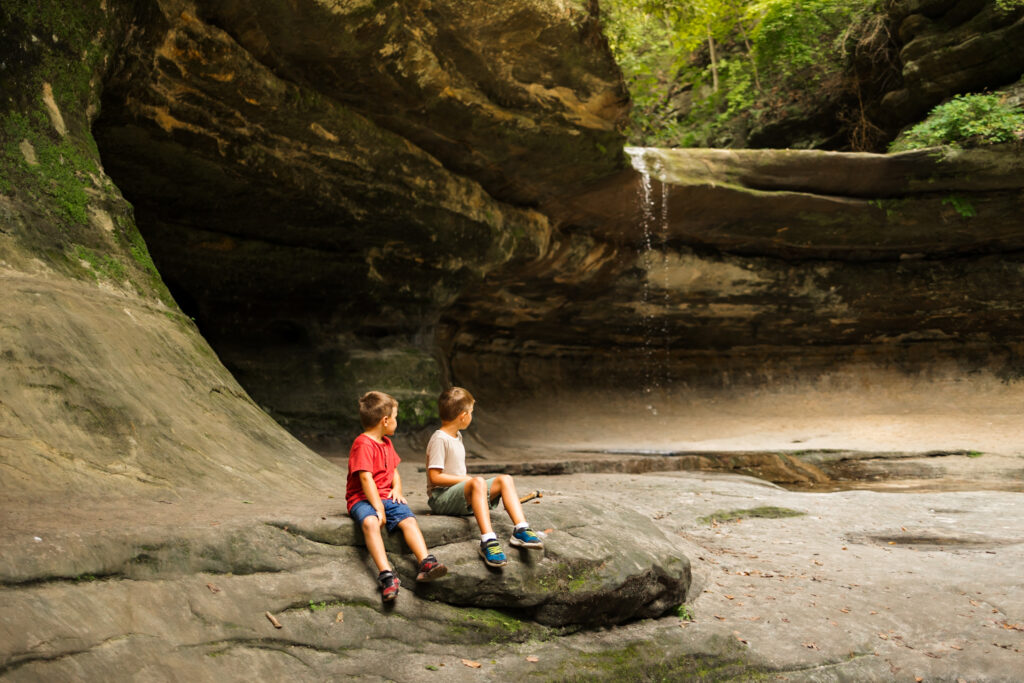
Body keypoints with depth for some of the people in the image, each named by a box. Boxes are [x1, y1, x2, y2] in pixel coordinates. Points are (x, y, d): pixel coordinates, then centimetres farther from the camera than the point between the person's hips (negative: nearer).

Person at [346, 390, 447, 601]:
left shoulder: (386, 442, 20)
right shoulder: (363, 444, -10)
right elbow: (366, 478, -17)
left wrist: (397, 489, 2)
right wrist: (379, 508, -21)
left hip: (386, 497, 7)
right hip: (363, 499, -7)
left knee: (408, 519, -20)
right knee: (370, 522, -36)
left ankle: (426, 562, -31)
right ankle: (386, 574, -47)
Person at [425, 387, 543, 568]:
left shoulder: (456, 436, 17)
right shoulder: (439, 439, -14)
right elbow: (434, 477, -19)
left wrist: (467, 478, 9)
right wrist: (467, 479, -15)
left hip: (462, 495, 10)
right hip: (441, 497, -9)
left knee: (504, 480, -4)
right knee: (478, 482, -36)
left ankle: (521, 529, -18)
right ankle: (488, 540, -49)